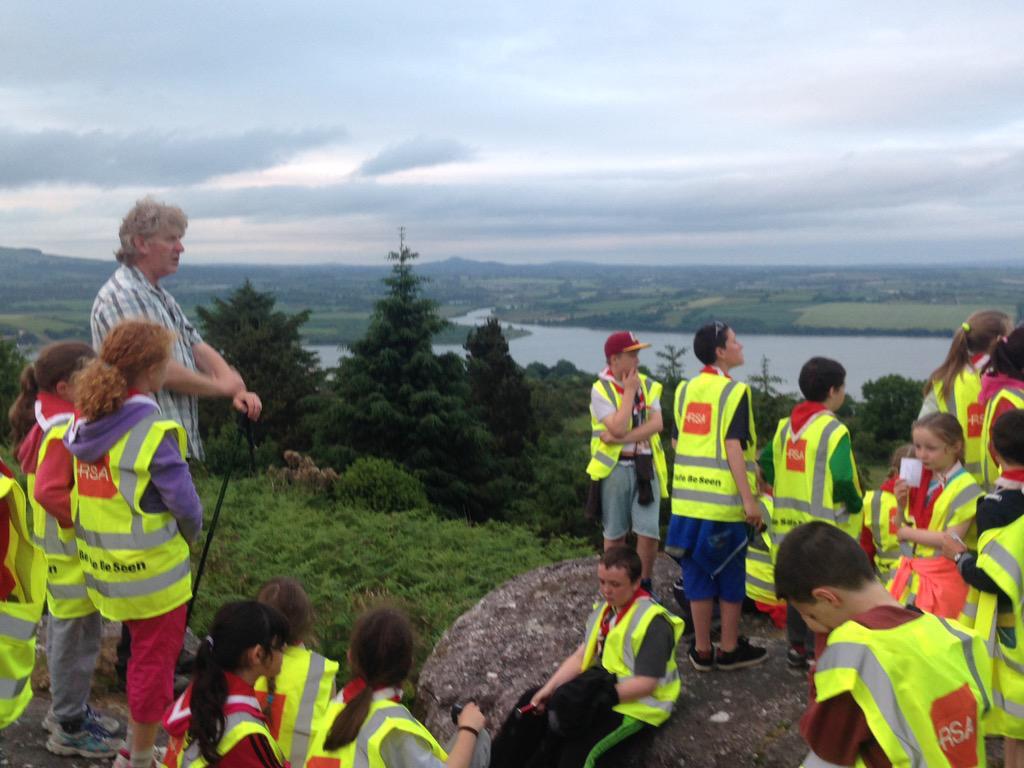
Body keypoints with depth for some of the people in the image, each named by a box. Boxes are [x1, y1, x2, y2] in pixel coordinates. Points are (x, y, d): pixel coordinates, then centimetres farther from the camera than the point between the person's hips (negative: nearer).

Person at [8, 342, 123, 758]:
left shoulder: (54, 420, 5)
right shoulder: (64, 432, -25)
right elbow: (49, 492, -33)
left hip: (65, 550, 10)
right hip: (73, 553, -10)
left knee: (65, 631, 21)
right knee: (78, 635, 4)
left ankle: (67, 707, 38)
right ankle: (69, 728, 18)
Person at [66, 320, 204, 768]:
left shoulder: (85, 419, -2)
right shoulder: (153, 431, -23)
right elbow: (185, 506, -18)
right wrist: (189, 534, 3)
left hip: (101, 567, 7)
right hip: (150, 570, -7)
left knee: (142, 651, 26)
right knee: (154, 663, 11)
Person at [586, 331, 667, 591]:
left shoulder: (648, 385, 4)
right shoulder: (600, 390, -8)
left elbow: (656, 424, -10)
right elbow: (618, 428, -20)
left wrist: (621, 438, -19)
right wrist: (629, 391, -14)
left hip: (646, 465, 3)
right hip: (615, 466, -2)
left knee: (648, 531, -1)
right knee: (615, 533, 9)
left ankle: (644, 584, 18)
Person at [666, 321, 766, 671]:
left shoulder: (685, 389, 10)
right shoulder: (734, 391, -11)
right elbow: (733, 446, -18)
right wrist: (749, 498, -18)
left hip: (687, 497, 6)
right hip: (724, 498, -6)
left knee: (697, 573, 13)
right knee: (731, 576, 9)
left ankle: (702, 650, 21)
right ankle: (730, 649, 21)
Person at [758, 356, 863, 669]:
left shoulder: (785, 426, 6)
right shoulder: (834, 431, -16)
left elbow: (766, 464, 10)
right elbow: (843, 480, -22)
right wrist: (856, 504, -5)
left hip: (791, 522, 7)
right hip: (826, 526, -7)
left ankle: (796, 646, 25)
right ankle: (817, 652, 8)